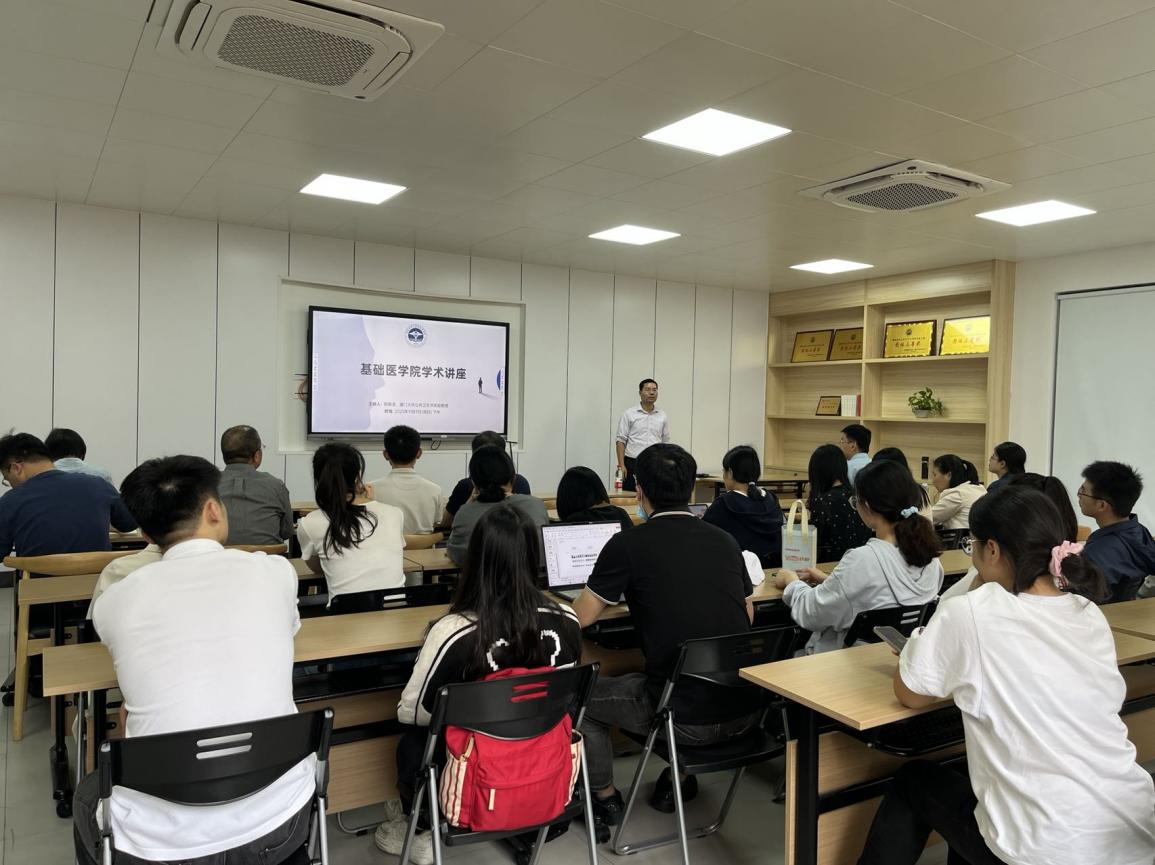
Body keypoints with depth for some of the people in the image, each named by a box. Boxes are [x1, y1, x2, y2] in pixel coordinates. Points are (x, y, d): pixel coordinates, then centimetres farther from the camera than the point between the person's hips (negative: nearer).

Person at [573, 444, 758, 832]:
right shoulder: (725, 541, 5)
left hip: (686, 717, -5)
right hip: (745, 711, 6)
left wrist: (610, 591, 21)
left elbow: (580, 618, -1)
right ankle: (677, 782, 40)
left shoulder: (627, 545, -9)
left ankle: (604, 798, 33)